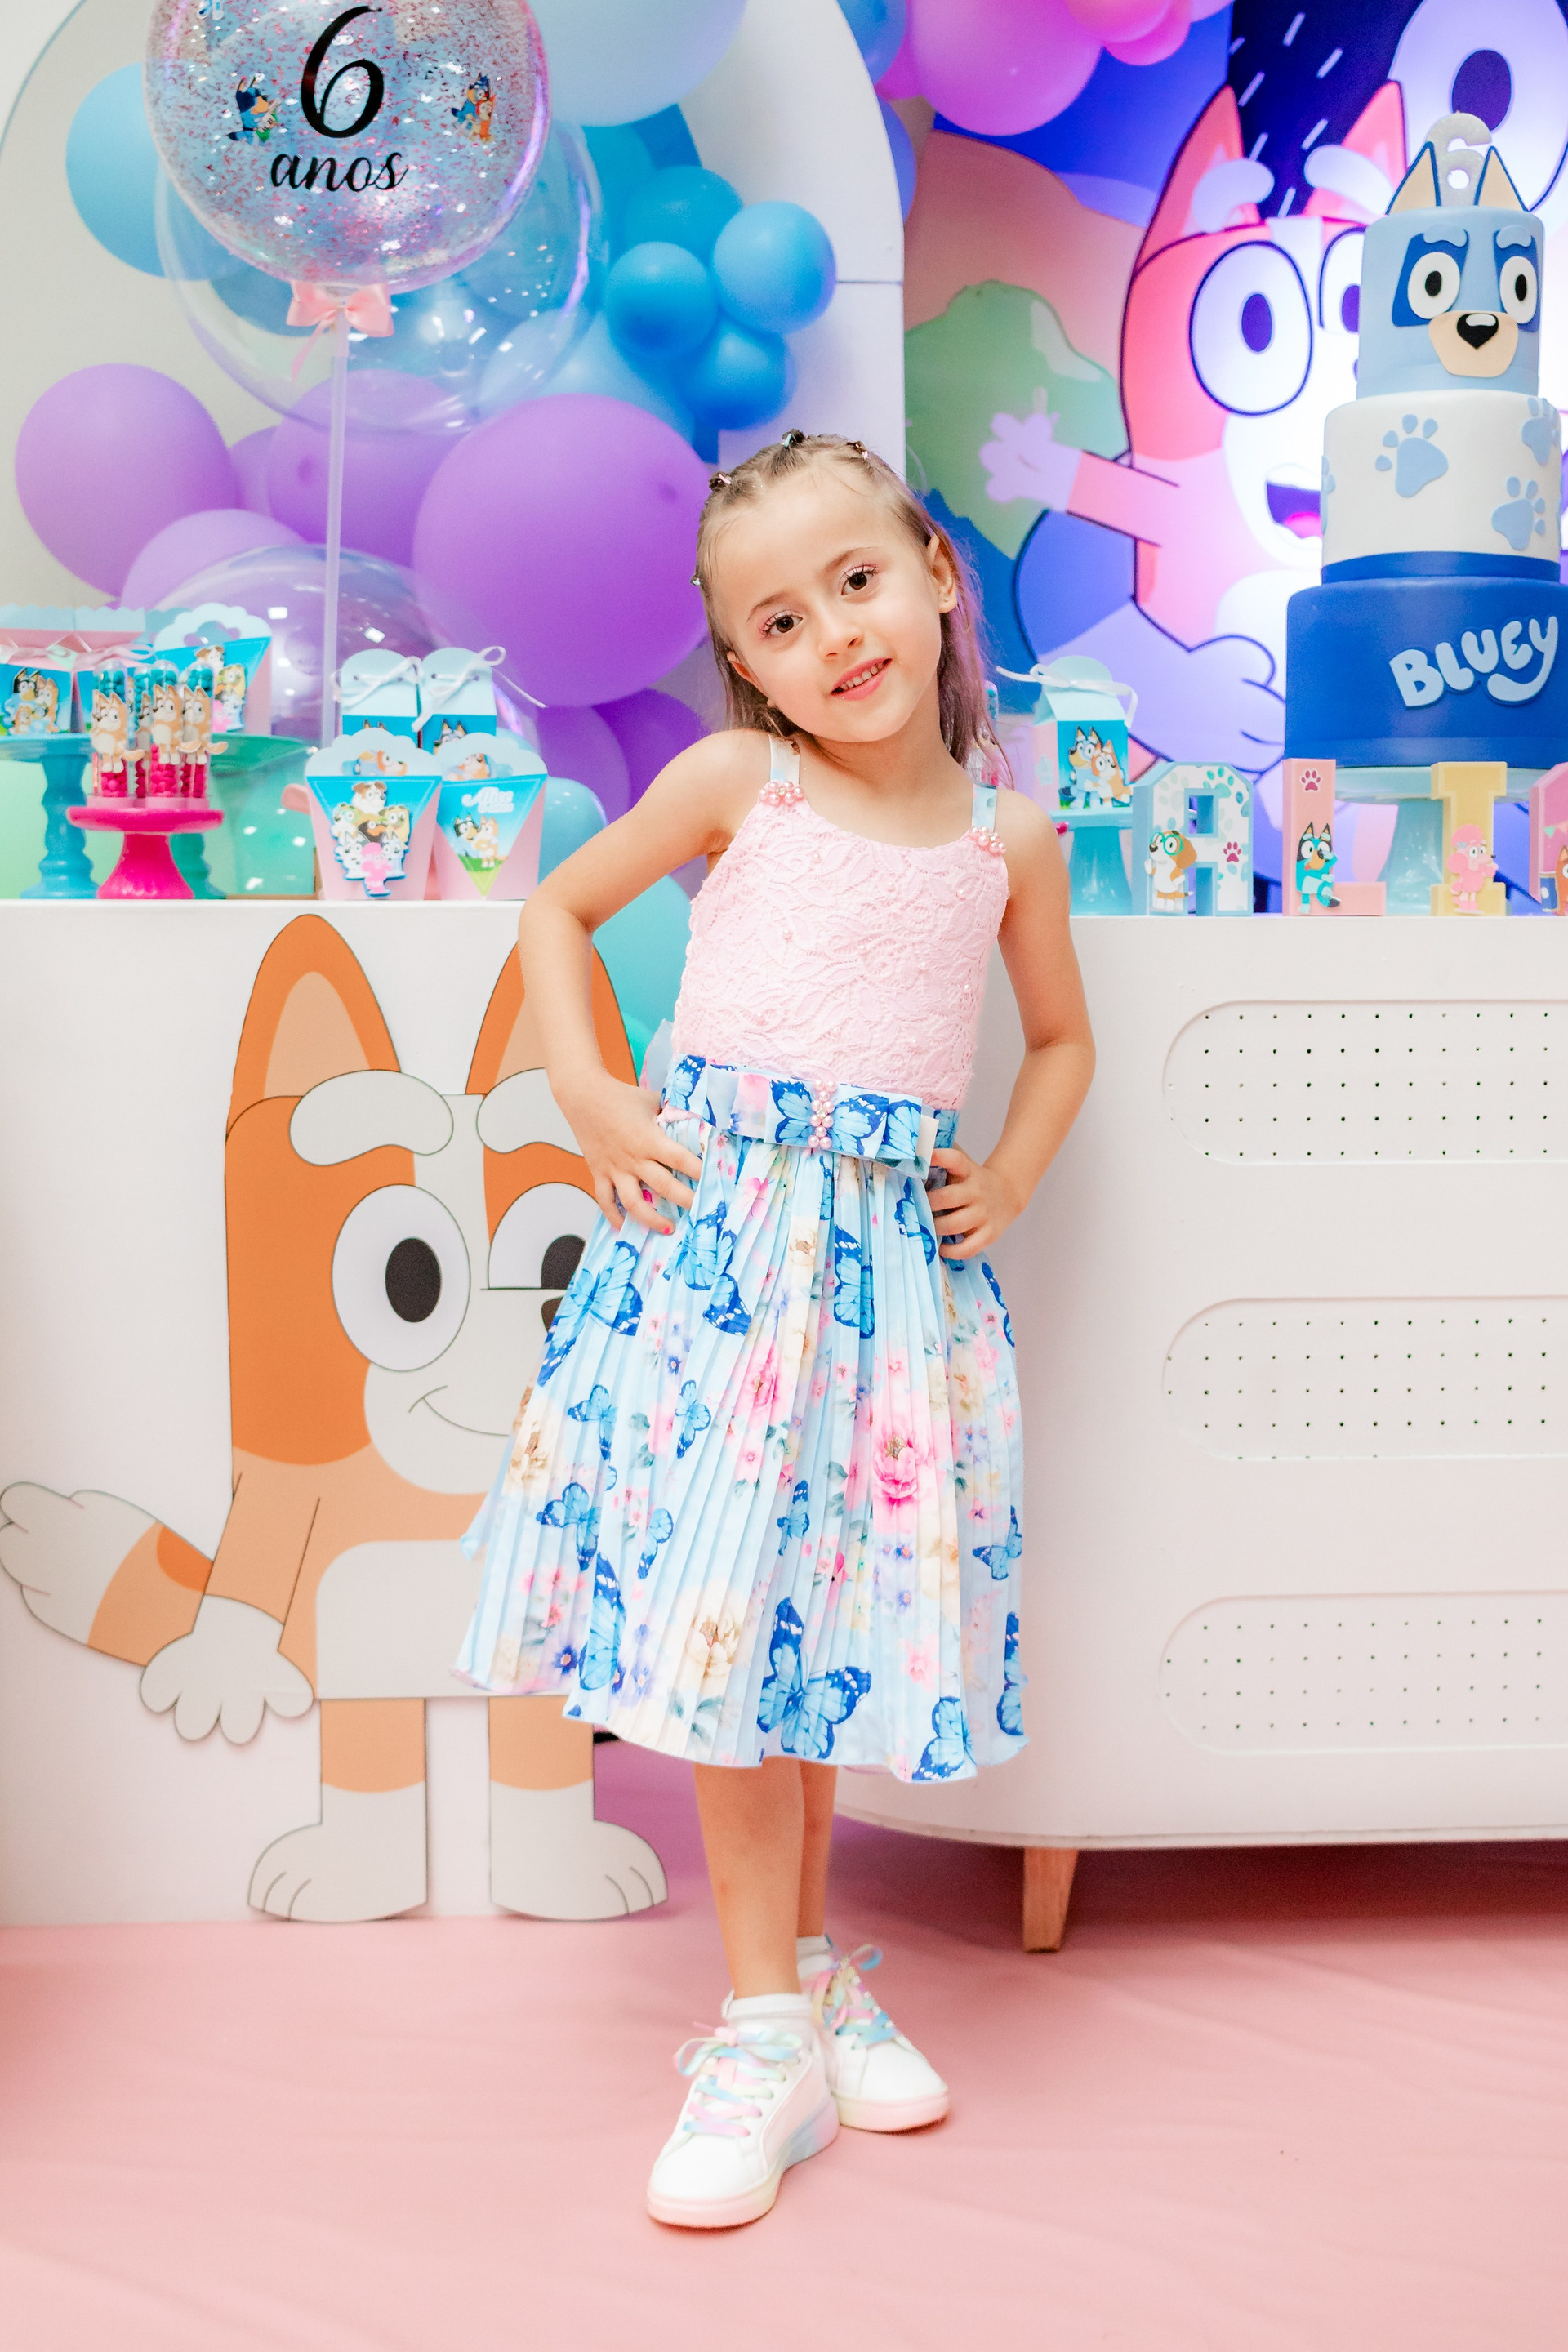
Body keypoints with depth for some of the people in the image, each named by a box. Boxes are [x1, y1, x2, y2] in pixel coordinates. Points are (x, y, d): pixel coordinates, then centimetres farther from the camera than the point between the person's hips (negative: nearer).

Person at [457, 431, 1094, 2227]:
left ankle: (802, 1967, 26)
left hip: (895, 1249, 2)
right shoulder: (735, 782, 2)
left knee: (834, 1605, 8)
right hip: (719, 1225, -2)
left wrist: (1006, 1180, 6)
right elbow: (560, 907, 11)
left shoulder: (1007, 837, 8)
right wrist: (587, 1101, -1)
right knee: (730, 1606, -4)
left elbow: (1061, 1036, 22)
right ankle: (771, 2020, 6)